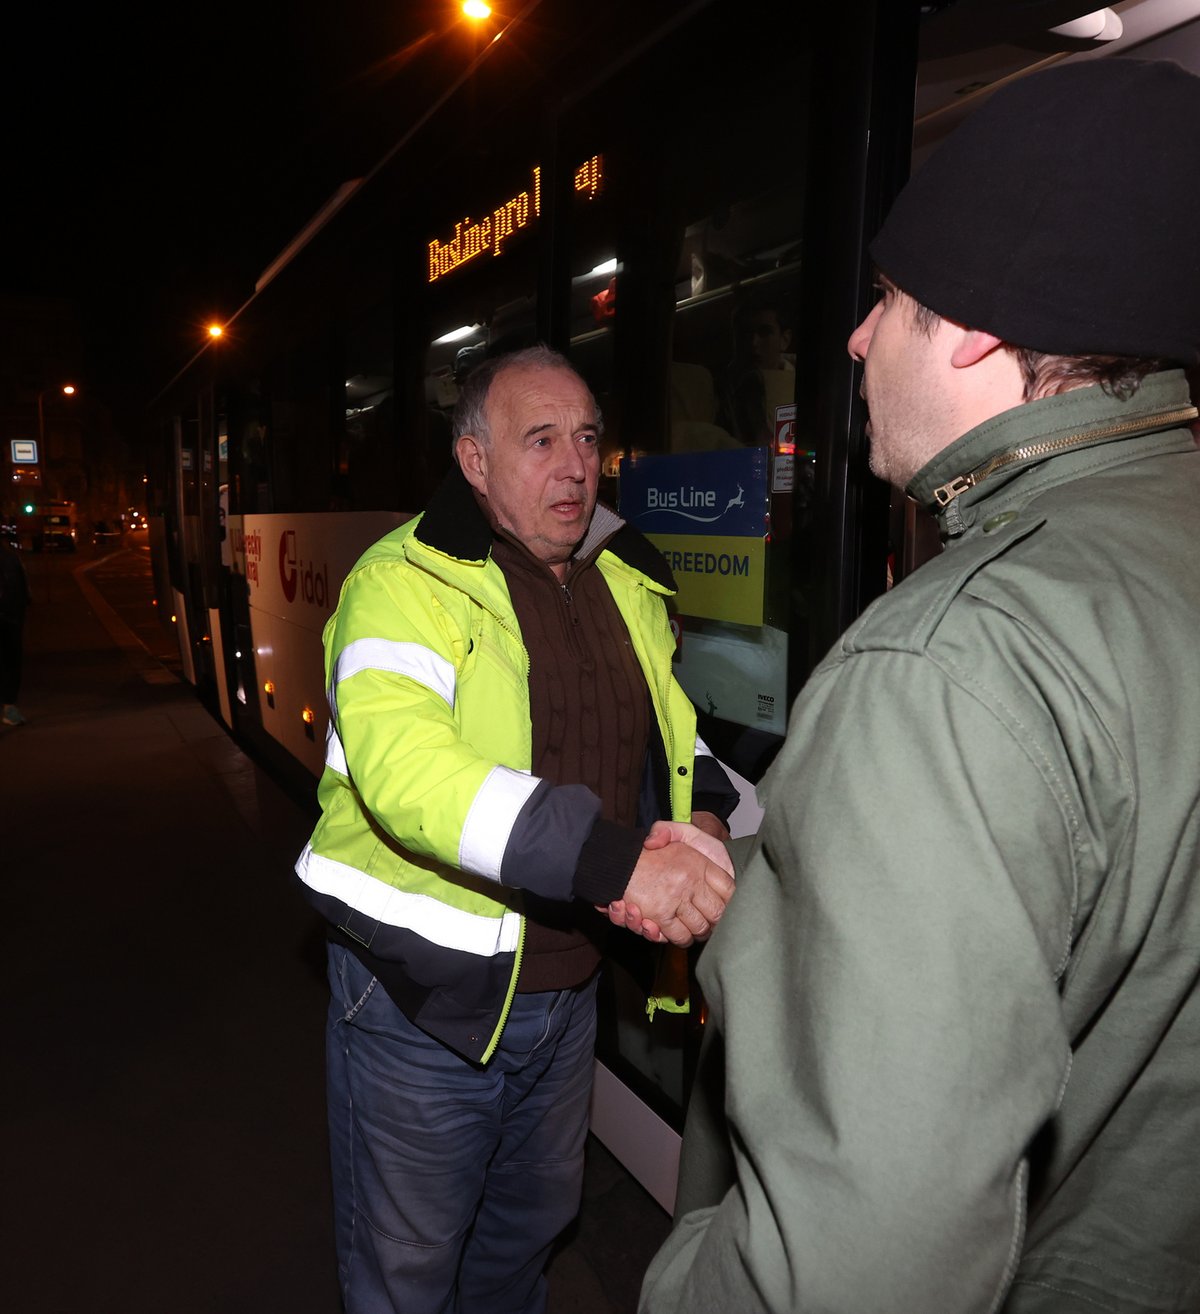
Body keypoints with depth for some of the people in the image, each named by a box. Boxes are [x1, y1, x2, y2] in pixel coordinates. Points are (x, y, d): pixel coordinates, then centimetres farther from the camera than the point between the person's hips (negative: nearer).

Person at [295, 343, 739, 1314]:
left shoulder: (624, 583, 4)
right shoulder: (410, 580, -19)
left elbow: (670, 728, 17)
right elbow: (400, 761, -36)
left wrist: (702, 815, -4)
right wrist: (615, 857, -44)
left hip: (566, 982, 6)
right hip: (424, 995, -6)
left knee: (533, 1224, 30)